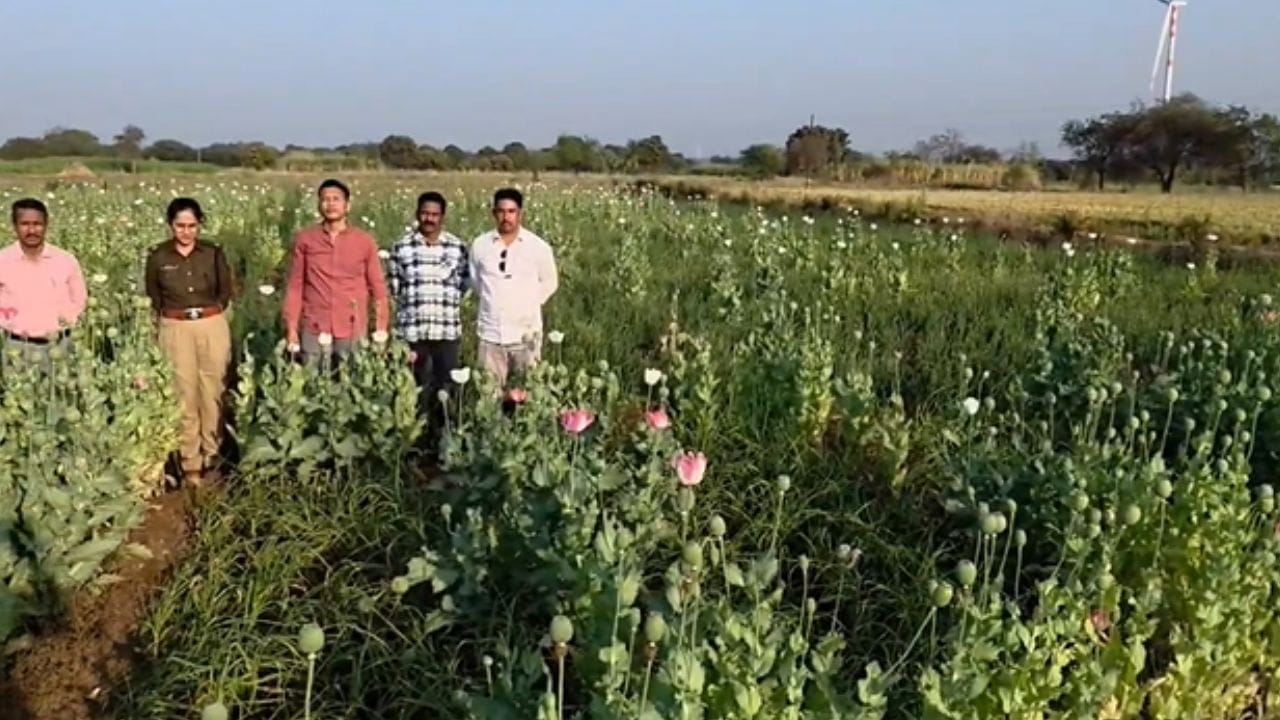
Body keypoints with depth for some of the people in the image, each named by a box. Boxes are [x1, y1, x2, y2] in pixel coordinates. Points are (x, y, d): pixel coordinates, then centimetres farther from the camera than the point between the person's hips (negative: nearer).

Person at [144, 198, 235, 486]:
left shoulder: (214, 253, 0)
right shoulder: (158, 257, 0)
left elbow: (227, 291, 10)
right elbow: (153, 298, 11)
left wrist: (210, 313, 4)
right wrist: (172, 316, 3)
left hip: (213, 328, 0)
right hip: (176, 331, 0)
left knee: (212, 393, 5)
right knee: (185, 396, 2)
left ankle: (212, 457, 18)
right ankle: (191, 464, 10)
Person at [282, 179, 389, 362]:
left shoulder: (364, 241, 3)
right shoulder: (304, 239, 3)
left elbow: (378, 287, 5)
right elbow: (295, 286, 5)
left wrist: (381, 330, -1)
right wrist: (291, 328, 1)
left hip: (353, 331, 0)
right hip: (314, 330, 0)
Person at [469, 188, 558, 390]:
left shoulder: (539, 247, -4)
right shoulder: (480, 245, 0)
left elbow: (549, 283, 10)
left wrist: (528, 304, 5)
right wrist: (493, 301, 9)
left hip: (526, 333, -1)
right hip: (491, 334, 1)